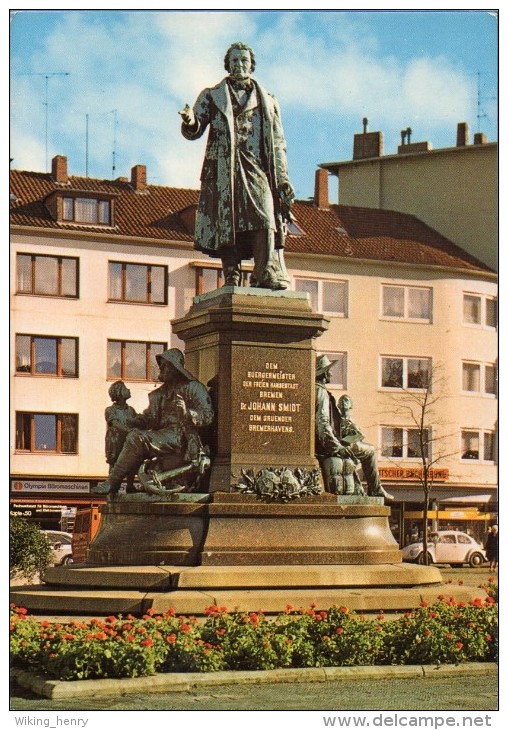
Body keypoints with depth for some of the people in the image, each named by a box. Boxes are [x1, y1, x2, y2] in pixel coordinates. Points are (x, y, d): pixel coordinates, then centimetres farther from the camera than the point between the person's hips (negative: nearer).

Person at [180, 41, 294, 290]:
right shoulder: (212, 96, 17)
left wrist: (283, 179, 8)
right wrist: (190, 122, -17)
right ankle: (232, 275, -8)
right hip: (223, 169, 0)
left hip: (257, 169, 0)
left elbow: (278, 143, 18)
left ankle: (268, 274, -25)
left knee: (264, 217, -18)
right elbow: (194, 131, 9)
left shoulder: (268, 101, 22)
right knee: (226, 222, -8)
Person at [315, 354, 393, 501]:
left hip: (318, 444, 10)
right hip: (327, 443, -10)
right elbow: (323, 422, -26)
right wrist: (336, 446, -29)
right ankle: (375, 489, 7)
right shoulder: (322, 393, -16)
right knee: (369, 451, 3)